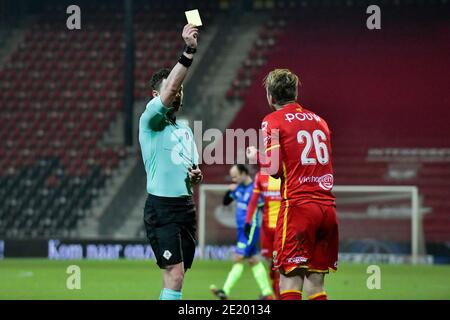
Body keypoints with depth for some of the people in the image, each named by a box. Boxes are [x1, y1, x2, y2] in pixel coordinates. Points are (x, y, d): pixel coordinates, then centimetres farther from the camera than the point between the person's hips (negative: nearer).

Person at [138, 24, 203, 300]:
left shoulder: (185, 129, 19)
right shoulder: (150, 121, -4)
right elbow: (168, 92, -22)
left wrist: (196, 176, 4)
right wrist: (189, 52, -30)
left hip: (186, 205, 8)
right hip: (162, 207, -8)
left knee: (175, 277, 8)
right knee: (175, 275, -16)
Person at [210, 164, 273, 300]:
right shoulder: (239, 187, 8)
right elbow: (225, 202, 16)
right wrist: (230, 191, -1)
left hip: (251, 229, -9)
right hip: (241, 229, 9)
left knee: (238, 259, -11)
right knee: (253, 261, 10)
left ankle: (225, 291, -12)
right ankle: (267, 293, 15)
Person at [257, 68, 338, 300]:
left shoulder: (273, 121, 0)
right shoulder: (319, 120, 18)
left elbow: (273, 168, -9)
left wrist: (257, 155, 12)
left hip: (297, 205, -6)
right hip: (327, 207, 6)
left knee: (290, 283, -8)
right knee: (315, 286, 8)